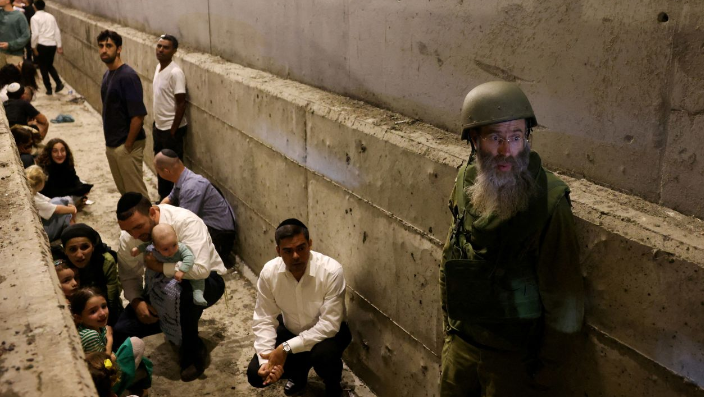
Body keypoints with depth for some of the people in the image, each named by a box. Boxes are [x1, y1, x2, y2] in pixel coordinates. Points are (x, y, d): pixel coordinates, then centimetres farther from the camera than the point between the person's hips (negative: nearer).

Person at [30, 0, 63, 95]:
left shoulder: (35, 18, -6)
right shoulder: (51, 16, 9)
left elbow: (35, 34, -14)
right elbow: (57, 31, 7)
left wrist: (33, 47, -4)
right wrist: (59, 46, 11)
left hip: (42, 45, -5)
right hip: (52, 45, 5)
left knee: (43, 67, 9)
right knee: (50, 65, 21)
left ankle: (49, 89, 12)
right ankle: (59, 83, 2)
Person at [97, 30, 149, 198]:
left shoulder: (127, 76, -18)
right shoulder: (107, 74, 10)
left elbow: (138, 115, -22)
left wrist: (128, 145, -17)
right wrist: (110, 142, 13)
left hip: (127, 146, -9)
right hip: (112, 145, 9)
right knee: (124, 191, 19)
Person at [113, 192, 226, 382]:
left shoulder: (185, 222, -29)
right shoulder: (128, 237, -11)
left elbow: (200, 270, -40)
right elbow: (129, 277, 0)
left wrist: (159, 266, -31)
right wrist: (137, 301, -18)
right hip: (161, 289, 6)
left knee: (176, 291, -40)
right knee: (121, 330, -11)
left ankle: (193, 351, -13)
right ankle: (178, 324, 15)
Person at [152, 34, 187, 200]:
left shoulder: (175, 73, -20)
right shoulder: (159, 67, 7)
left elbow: (181, 104, -20)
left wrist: (173, 131, -19)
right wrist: (155, 124, 17)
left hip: (171, 128, -9)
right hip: (159, 127, 9)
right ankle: (163, 199, 33)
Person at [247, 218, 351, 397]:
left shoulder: (332, 271, -31)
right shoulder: (269, 273, -20)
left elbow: (329, 325, -31)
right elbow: (264, 320, -12)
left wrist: (286, 348, -34)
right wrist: (266, 360, -27)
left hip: (328, 332, -3)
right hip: (291, 331, 4)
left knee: (322, 353, -36)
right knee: (256, 374, -11)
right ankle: (299, 373, 21)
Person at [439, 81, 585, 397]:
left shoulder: (548, 201, -23)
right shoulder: (465, 181, -7)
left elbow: (563, 297, -16)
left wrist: (547, 365, -9)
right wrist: (449, 323, 13)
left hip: (514, 356, -5)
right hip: (460, 340, 5)